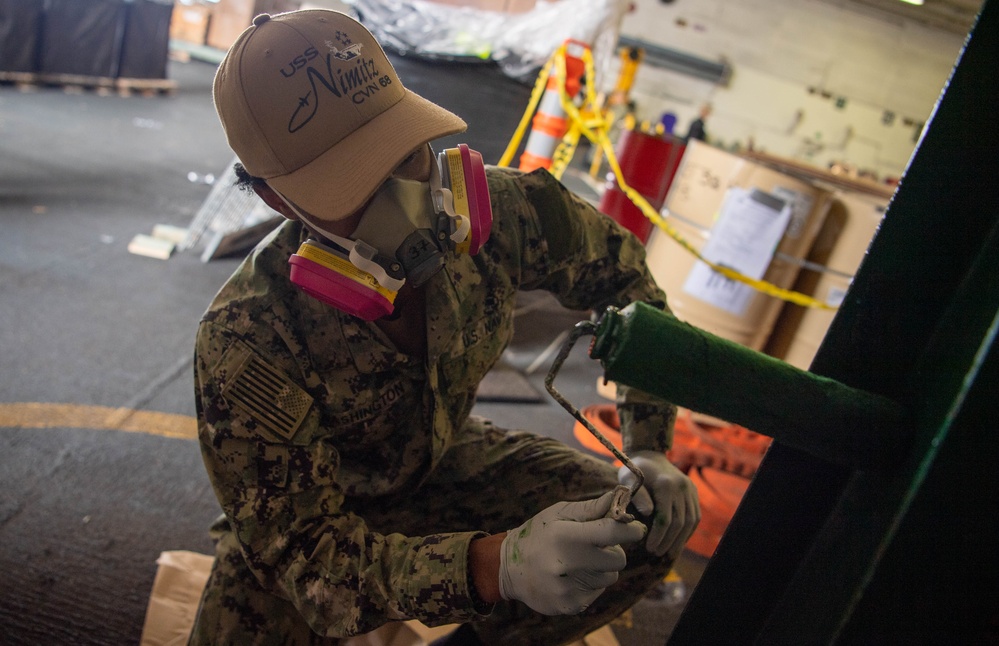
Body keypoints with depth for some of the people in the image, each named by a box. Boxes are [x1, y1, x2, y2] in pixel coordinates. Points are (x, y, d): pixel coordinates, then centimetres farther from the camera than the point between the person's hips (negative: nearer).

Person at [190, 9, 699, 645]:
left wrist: (651, 450, -15)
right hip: (304, 509, -2)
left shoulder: (493, 209, -27)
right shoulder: (245, 344, -35)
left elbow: (619, 270, -9)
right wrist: (496, 566, -51)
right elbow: (304, 548, -33)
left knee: (650, 527, -12)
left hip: (443, 462, 3)